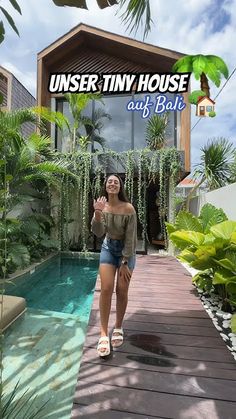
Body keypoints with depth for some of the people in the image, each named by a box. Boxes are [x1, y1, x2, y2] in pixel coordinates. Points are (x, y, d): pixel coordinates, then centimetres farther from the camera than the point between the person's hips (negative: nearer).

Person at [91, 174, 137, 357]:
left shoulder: (128, 208, -20)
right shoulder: (102, 206, -9)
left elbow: (130, 238, -17)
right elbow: (98, 233, -21)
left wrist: (125, 263, -15)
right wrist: (97, 213, -37)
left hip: (126, 250, -2)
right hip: (108, 248, 2)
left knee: (122, 290, 3)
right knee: (106, 288, -5)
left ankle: (118, 328, 27)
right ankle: (104, 333, 10)